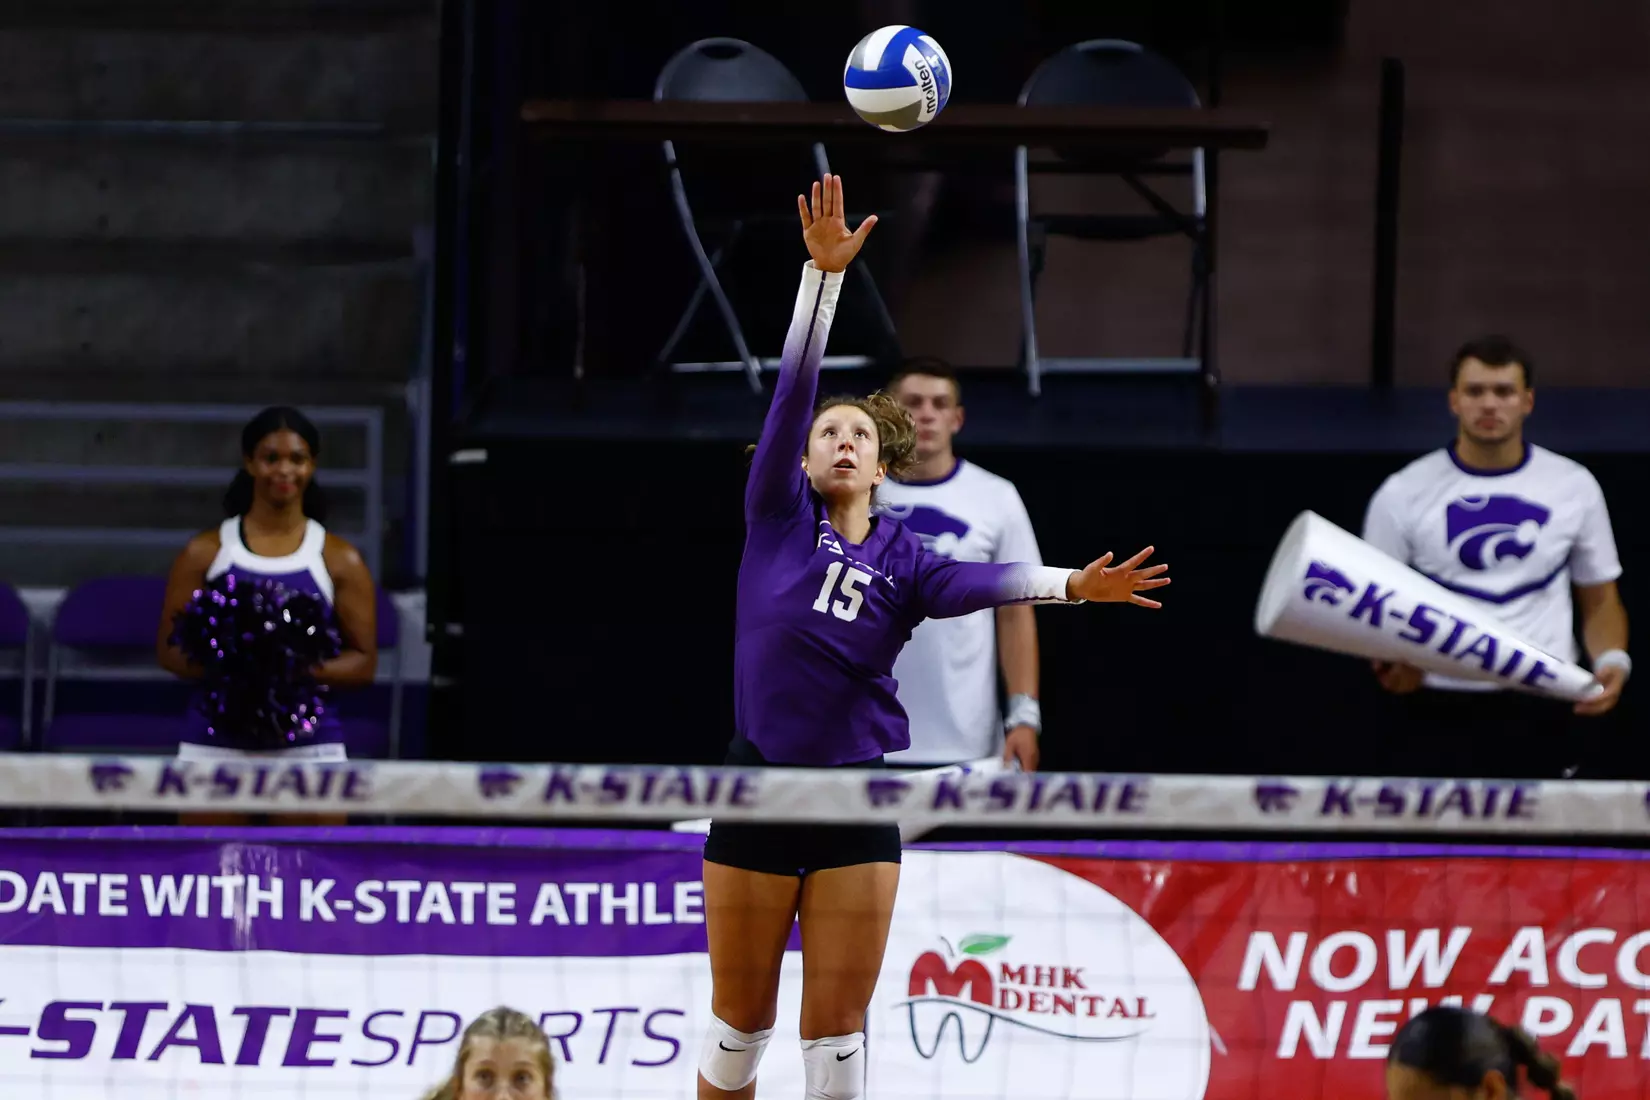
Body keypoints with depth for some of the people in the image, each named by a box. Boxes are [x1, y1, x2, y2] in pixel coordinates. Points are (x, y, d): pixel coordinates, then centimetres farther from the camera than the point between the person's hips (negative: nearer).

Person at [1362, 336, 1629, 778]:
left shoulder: (1575, 487, 9)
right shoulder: (1403, 493, 5)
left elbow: (1600, 601, 16)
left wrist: (1612, 661, -4)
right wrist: (1392, 664, -13)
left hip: (1541, 710, 1)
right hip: (1439, 708, -1)